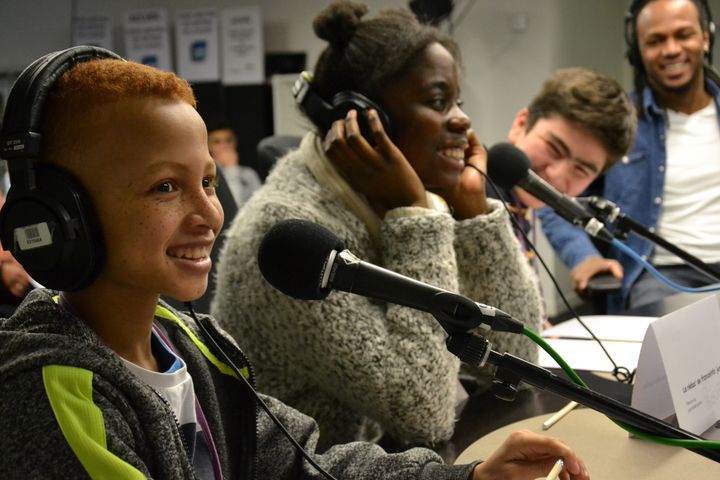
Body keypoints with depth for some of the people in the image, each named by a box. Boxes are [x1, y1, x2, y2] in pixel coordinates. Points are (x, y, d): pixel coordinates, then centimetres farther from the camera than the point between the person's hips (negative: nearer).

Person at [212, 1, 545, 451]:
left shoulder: (405, 206, 0)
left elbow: (514, 360, -2)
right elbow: (422, 414, -25)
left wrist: (471, 205, -10)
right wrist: (413, 213, -23)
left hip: (406, 460, 6)